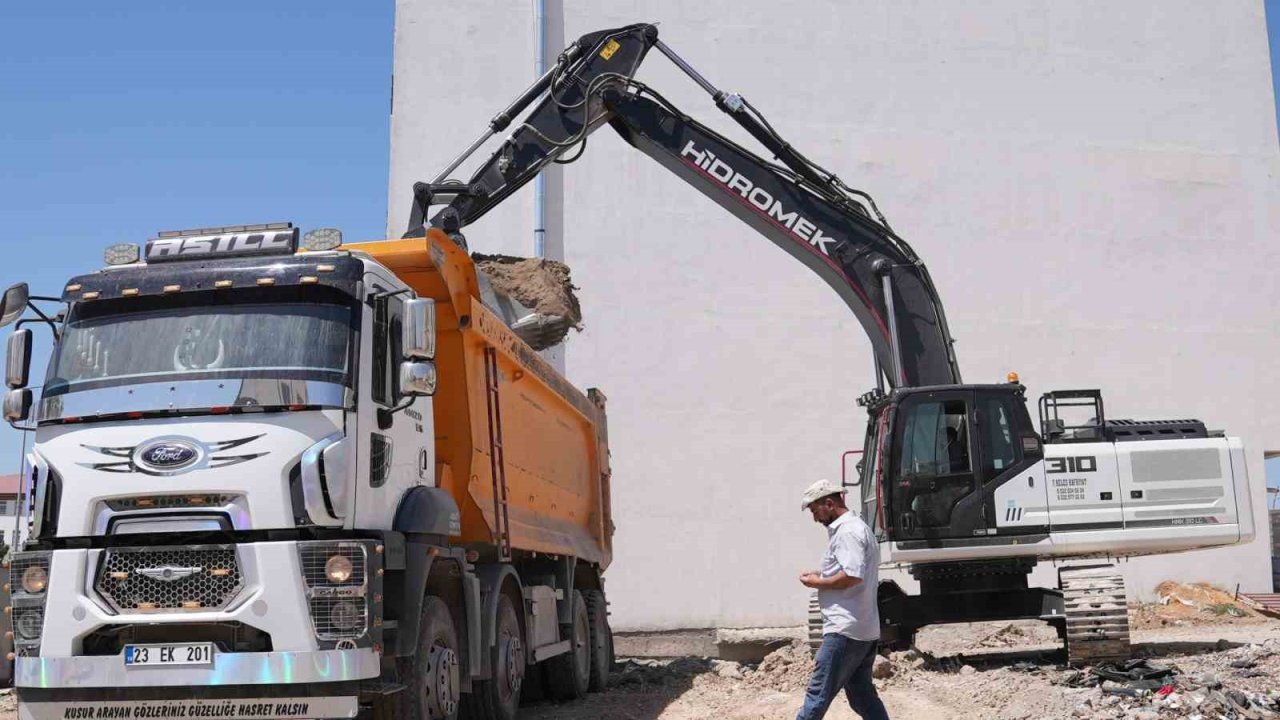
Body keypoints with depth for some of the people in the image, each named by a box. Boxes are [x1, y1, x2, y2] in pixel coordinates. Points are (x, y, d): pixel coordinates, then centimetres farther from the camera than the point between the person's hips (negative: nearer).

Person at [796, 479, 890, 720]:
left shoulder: (847, 531, -13)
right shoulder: (860, 528, 20)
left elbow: (853, 576, -24)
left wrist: (818, 583, -11)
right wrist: (824, 575, 15)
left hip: (845, 631, -10)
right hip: (866, 630, 10)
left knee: (817, 695, -8)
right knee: (862, 696, 12)